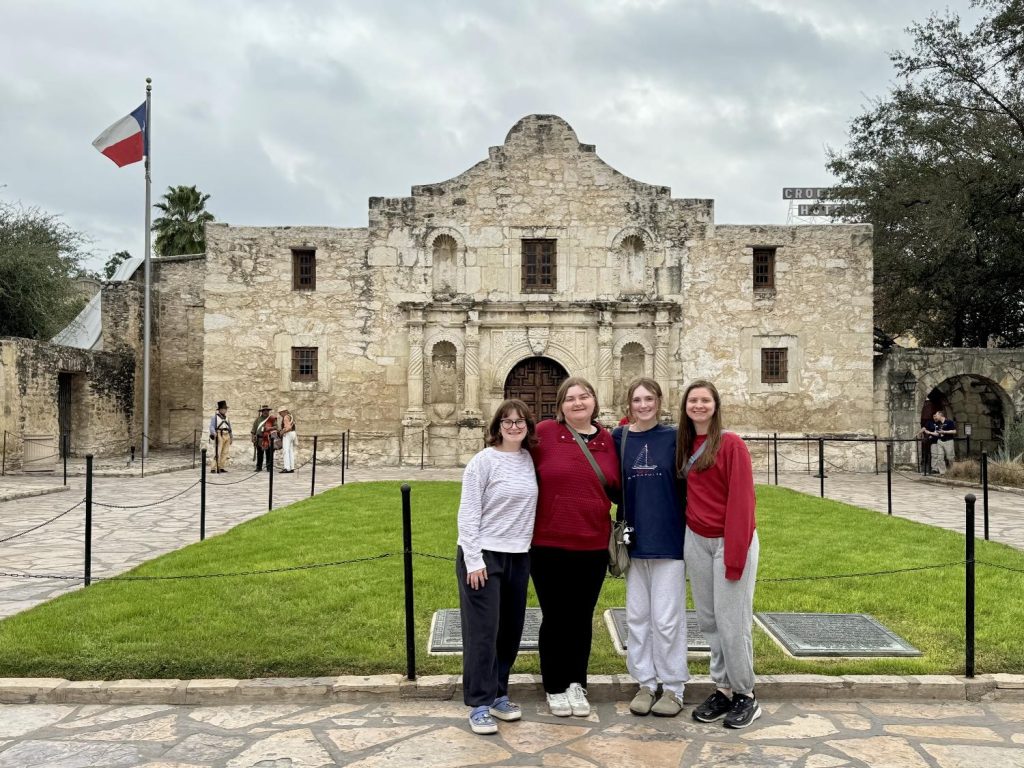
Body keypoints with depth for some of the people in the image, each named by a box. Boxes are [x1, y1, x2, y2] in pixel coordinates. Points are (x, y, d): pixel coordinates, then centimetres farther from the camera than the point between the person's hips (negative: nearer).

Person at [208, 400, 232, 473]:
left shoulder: (226, 418, 20)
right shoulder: (214, 417, 2)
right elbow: (211, 426, -7)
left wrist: (231, 438, 19)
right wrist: (214, 433, -24)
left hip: (227, 436, 6)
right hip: (219, 436, -6)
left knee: (225, 453, 4)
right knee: (217, 453, -11)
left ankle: (222, 467, 8)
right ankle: (214, 468, -12)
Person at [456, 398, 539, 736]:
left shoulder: (529, 460, 6)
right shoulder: (483, 461, -10)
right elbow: (468, 514, -11)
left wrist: (527, 547, 8)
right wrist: (473, 560, -15)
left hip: (519, 556, 6)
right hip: (484, 555, -6)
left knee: (511, 628, 12)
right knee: (483, 630, -3)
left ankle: (498, 694, 27)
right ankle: (479, 705, 7)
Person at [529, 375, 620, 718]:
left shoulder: (607, 440, 4)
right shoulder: (545, 432, -8)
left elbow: (616, 488, 14)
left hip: (593, 545, 3)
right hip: (549, 545, -3)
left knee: (582, 618, 14)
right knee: (555, 618, 10)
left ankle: (577, 684, 31)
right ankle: (555, 688, 27)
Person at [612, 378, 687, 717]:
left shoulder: (673, 437, -2)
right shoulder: (619, 439, 4)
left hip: (669, 541, -3)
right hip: (634, 542, 3)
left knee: (667, 618, 3)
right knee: (637, 617, 11)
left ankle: (673, 688, 18)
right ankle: (645, 683, 25)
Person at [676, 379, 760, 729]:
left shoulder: (731, 444, -10)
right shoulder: (685, 445, 9)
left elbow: (741, 500, -14)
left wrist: (735, 554, -17)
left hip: (730, 540, -6)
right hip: (696, 540, 6)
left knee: (732, 620, -3)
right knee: (707, 619, 10)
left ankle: (745, 695, 12)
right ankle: (722, 689, 22)